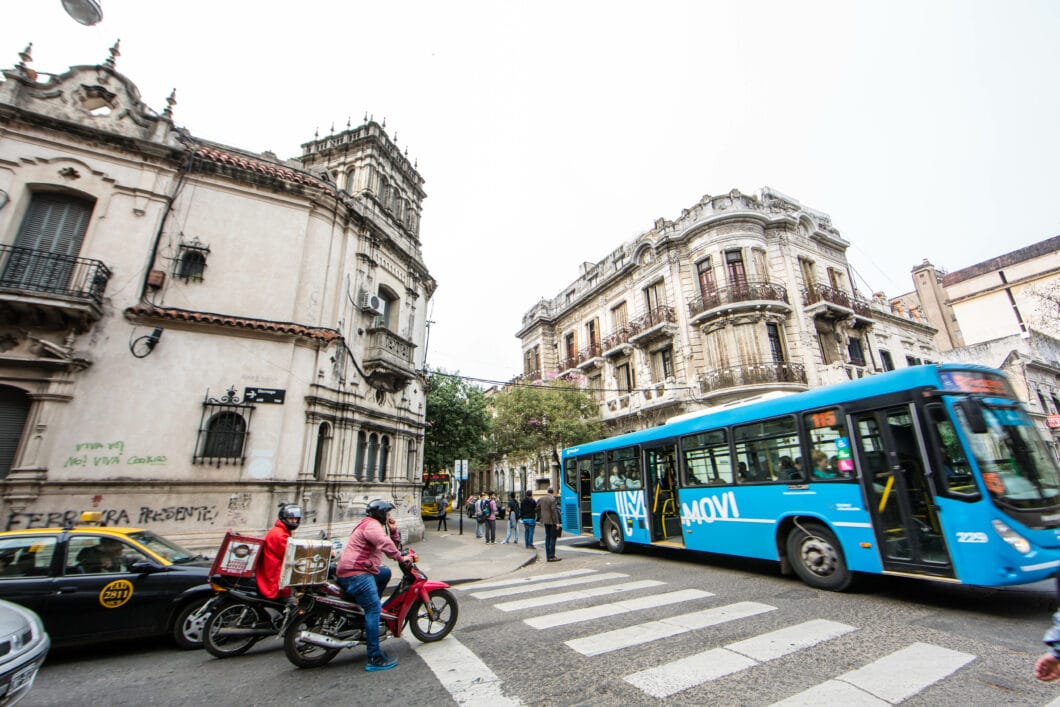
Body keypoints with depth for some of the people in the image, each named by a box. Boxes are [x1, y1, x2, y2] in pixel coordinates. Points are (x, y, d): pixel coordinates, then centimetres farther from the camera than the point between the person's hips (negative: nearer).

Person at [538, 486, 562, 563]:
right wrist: (557, 522, -14)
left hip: (545, 521, 7)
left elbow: (538, 509, 12)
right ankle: (552, 556, 1)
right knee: (553, 538, 0)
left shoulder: (541, 499, 6)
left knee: (547, 538, 12)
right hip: (552, 521, -7)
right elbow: (553, 510, -17)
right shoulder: (552, 499, -15)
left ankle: (548, 556, 15)